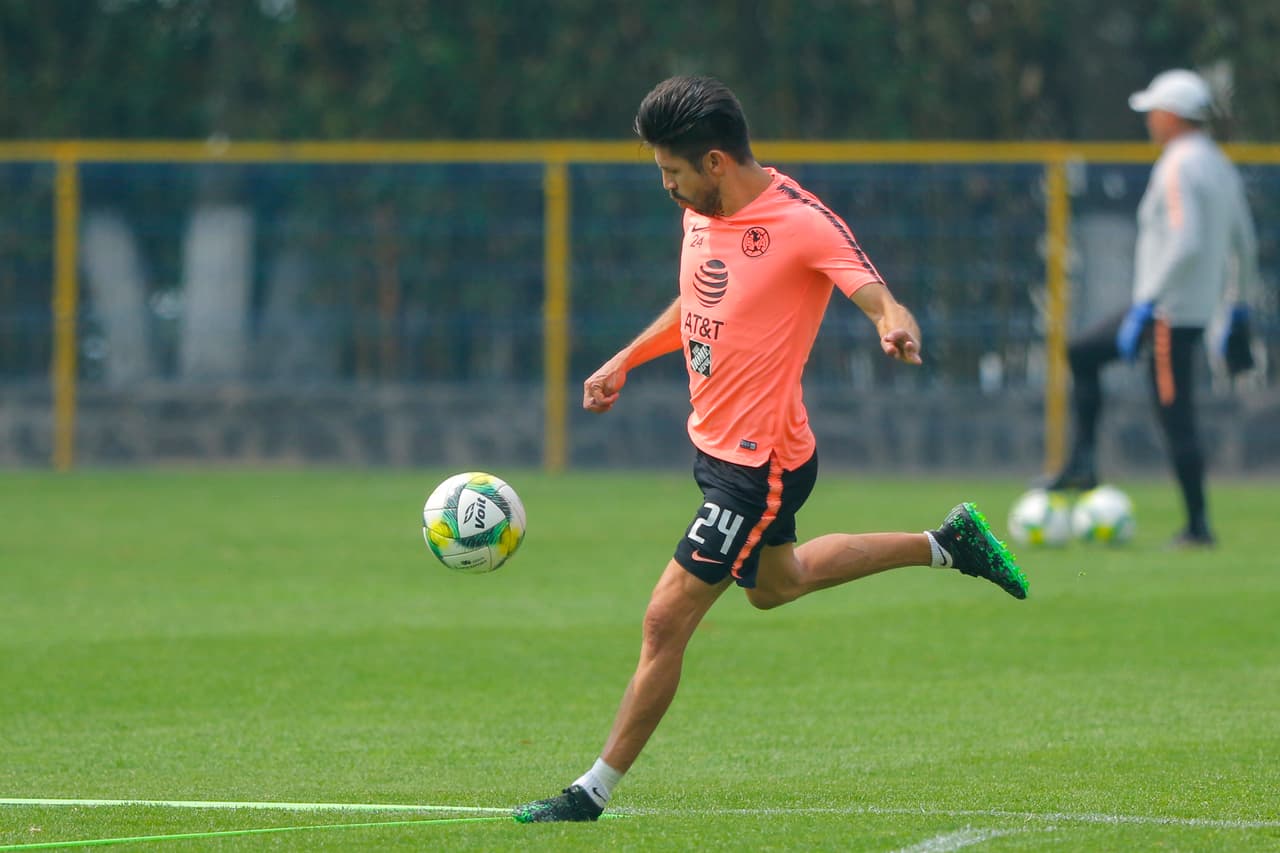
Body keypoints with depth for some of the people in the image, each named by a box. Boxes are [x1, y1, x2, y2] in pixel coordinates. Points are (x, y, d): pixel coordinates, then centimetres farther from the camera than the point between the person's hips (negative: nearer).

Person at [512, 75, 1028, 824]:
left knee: (666, 621, -7)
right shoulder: (705, 213, 2)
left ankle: (595, 791, 4)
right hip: (717, 445, 10)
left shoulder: (802, 222, -22)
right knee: (776, 583, 31)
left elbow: (880, 299, -29)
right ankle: (947, 545, 42)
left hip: (760, 463, -10)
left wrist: (898, 329, -51)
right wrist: (625, 361, 19)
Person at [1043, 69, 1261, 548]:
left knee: (1176, 417, -6)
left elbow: (1185, 244, -26)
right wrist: (1239, 314, 23)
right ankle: (1082, 463, 14)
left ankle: (1198, 526, -3)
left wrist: (1145, 305, -24)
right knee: (1082, 354, 18)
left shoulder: (1179, 167, -15)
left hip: (1171, 311, -10)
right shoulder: (1221, 166, 14)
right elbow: (1244, 244, 17)